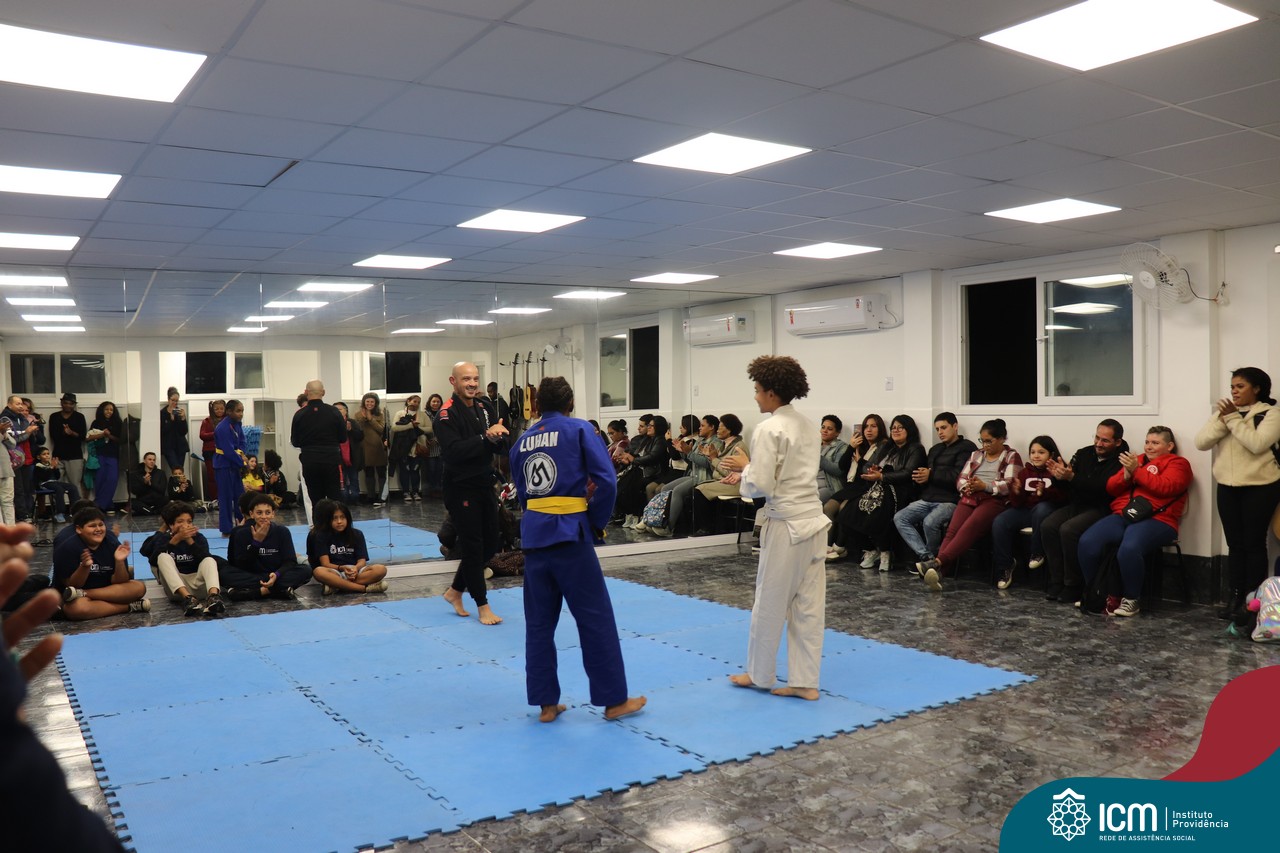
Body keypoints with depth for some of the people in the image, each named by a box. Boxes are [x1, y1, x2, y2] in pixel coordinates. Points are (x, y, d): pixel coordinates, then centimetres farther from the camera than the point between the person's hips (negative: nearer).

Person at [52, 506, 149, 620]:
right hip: (70, 595, -4)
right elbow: (71, 585, -13)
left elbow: (118, 582, -6)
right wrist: (85, 567, -31)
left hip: (107, 590, 5)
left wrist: (119, 561, -24)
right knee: (77, 608, -39)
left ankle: (82, 594, -25)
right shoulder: (68, 547, -12)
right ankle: (129, 607, -23)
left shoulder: (112, 544, -3)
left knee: (139, 587, -20)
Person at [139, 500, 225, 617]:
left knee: (210, 560, -21)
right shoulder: (163, 538, 9)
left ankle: (213, 595, -52)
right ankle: (188, 598, -42)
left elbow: (205, 559, -11)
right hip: (176, 587, 0)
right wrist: (175, 539, -16)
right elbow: (153, 561, -11)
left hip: (197, 582, 0)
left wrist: (190, 540, -17)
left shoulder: (198, 537, 8)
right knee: (164, 557, -20)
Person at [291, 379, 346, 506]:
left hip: (309, 462, 1)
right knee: (334, 500, 3)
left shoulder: (299, 414, -4)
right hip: (331, 459, -1)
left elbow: (294, 442, 2)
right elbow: (343, 438, -1)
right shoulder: (334, 412, -6)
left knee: (316, 500, 8)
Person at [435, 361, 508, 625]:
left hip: (484, 484, 8)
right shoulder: (447, 414, -12)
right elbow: (453, 451, -25)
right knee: (472, 546, -2)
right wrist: (485, 437, -27)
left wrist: (500, 436, -16)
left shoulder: (483, 409, 10)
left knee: (489, 544, 11)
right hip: (461, 487, -7)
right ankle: (482, 605, 11)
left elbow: (500, 447, 7)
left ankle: (455, 591, 29)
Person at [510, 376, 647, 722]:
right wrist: (597, 523, 2)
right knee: (596, 618, 5)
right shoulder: (579, 430, -2)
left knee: (538, 621, 13)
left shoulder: (523, 440, 12)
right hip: (570, 532, -5)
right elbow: (606, 481, -9)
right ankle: (614, 700, 13)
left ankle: (546, 703, 18)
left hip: (533, 532, 5)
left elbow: (522, 490, 16)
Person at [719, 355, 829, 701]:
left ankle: (760, 674, 23)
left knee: (770, 602, 8)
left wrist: (744, 467, 2)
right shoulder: (808, 426, 10)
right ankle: (805, 681, 16)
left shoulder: (769, 430, -16)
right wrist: (750, 471, 16)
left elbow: (761, 485, -18)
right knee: (809, 604, 10)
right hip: (814, 519, 8)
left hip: (785, 524, -8)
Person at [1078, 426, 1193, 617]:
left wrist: (1136, 471, -10)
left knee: (1129, 548, -36)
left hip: (1156, 519, -5)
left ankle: (1131, 599, -14)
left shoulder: (1177, 463, 11)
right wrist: (1126, 475, -2)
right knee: (1087, 541, -21)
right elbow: (1111, 488, 17)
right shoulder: (1136, 460, 25)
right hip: (1123, 515, 5)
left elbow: (1165, 487, -10)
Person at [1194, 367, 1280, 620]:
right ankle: (1234, 598, 11)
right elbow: (1201, 443, 0)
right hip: (1227, 487, 5)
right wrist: (1222, 420, -11)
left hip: (1259, 488, -4)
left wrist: (1234, 419, -16)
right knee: (1235, 544, 7)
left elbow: (1257, 444, -21)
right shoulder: (1223, 412, 12)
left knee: (1254, 543, 0)